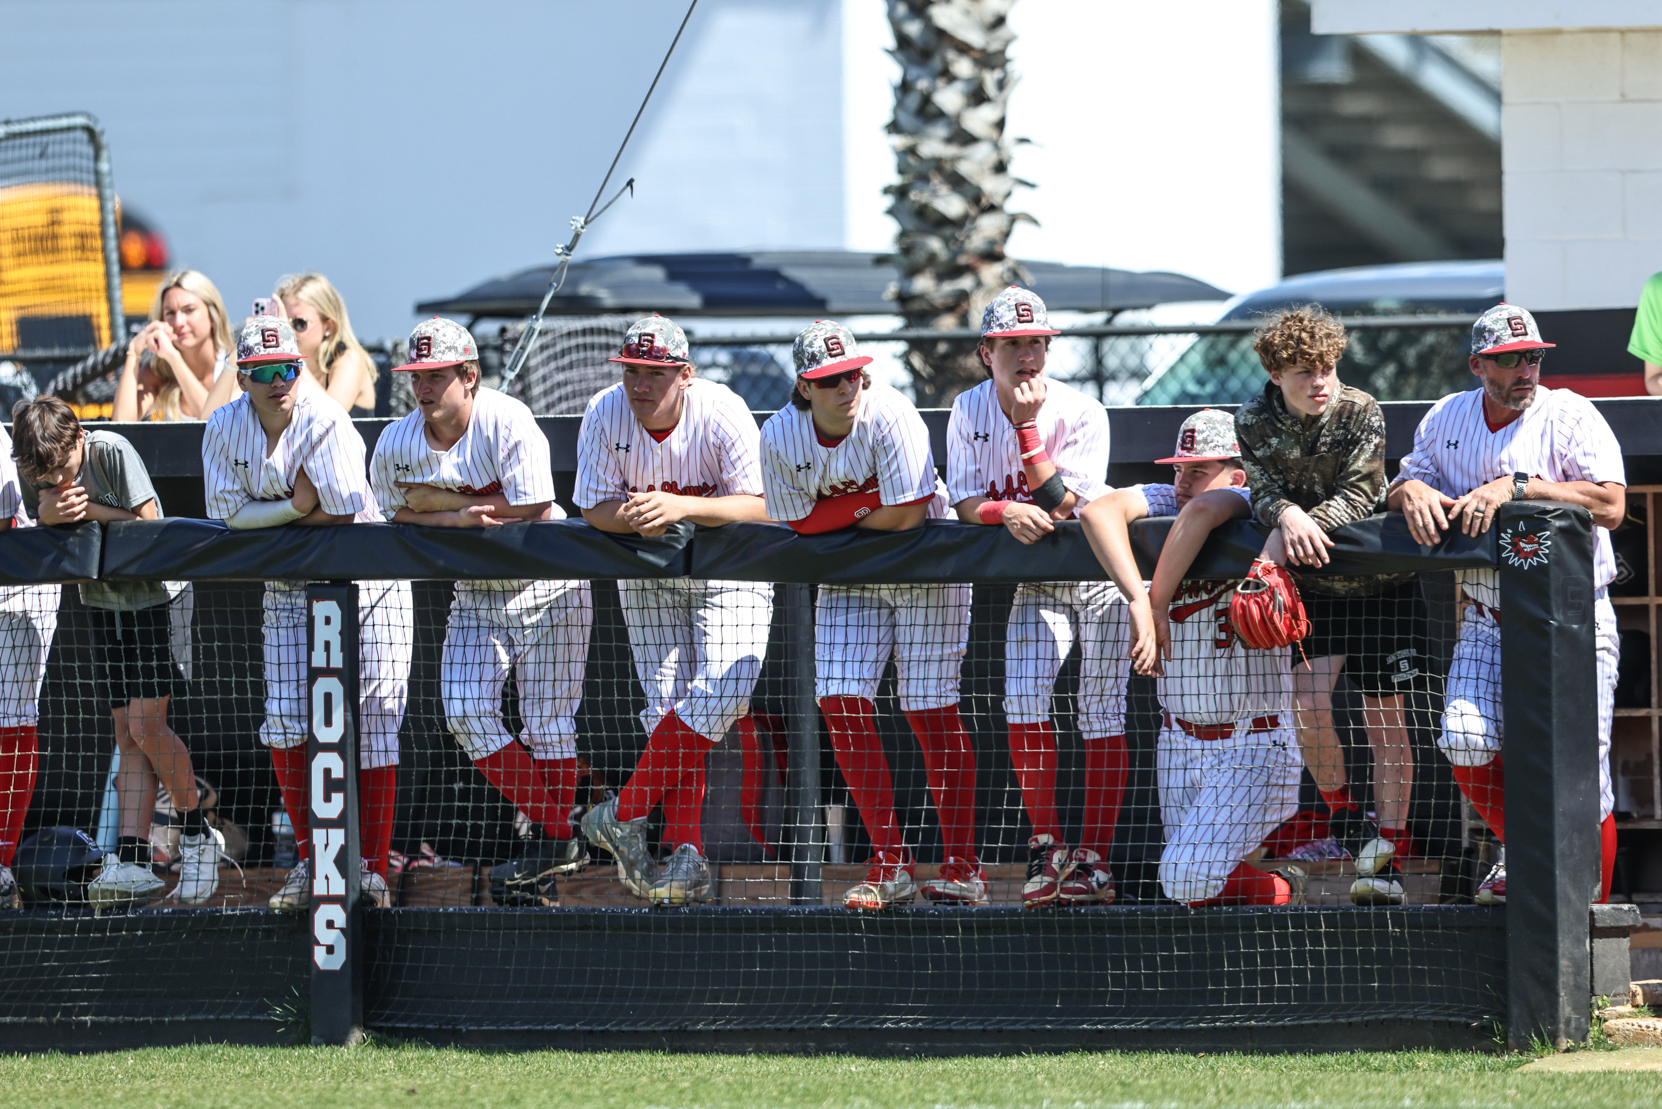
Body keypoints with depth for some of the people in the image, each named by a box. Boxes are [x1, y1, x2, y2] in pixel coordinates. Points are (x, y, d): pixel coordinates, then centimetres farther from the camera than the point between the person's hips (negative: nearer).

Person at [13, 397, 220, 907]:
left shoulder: (113, 453, -22)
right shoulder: (31, 472, -7)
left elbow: (150, 526, -20)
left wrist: (90, 509, -26)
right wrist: (49, 515, -23)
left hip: (156, 594, -5)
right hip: (104, 602, 5)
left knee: (146, 723, -15)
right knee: (127, 734, -1)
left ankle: (197, 834, 4)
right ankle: (133, 864, -8)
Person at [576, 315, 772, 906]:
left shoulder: (721, 411, -23)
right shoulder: (605, 414, -15)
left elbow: (762, 505, -25)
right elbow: (595, 508, -11)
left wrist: (682, 507, -40)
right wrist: (634, 517, -34)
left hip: (729, 571, -3)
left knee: (722, 692, -21)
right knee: (667, 706, -5)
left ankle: (624, 814, -14)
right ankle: (687, 856, -5)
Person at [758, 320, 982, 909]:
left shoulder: (888, 414, -24)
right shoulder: (780, 436, -11)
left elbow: (908, 517, -25)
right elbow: (801, 525, -9)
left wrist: (840, 517, -12)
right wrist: (867, 505, -19)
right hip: (849, 582, 4)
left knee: (929, 708, -8)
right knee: (840, 701, -8)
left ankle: (962, 865, -1)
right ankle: (890, 862, 0)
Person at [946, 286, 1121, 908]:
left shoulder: (1082, 414, -17)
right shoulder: (970, 412, -6)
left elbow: (1060, 506, -25)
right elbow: (965, 504, -8)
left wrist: (1028, 424, -29)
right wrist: (1008, 512, -29)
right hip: (1033, 581, 3)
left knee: (1101, 712, -5)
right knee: (1023, 699, -15)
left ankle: (1093, 857, 0)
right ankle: (1047, 845, -2)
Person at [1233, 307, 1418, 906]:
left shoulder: (1362, 413, -13)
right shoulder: (1253, 422, -7)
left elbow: (1357, 497, -17)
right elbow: (1263, 491, -13)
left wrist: (1293, 534, -31)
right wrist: (1288, 516, -37)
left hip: (1381, 582, -1)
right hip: (1313, 586, 2)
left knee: (1386, 721, -1)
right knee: (1308, 701, -17)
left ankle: (1387, 857, 4)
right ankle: (1342, 814, 6)